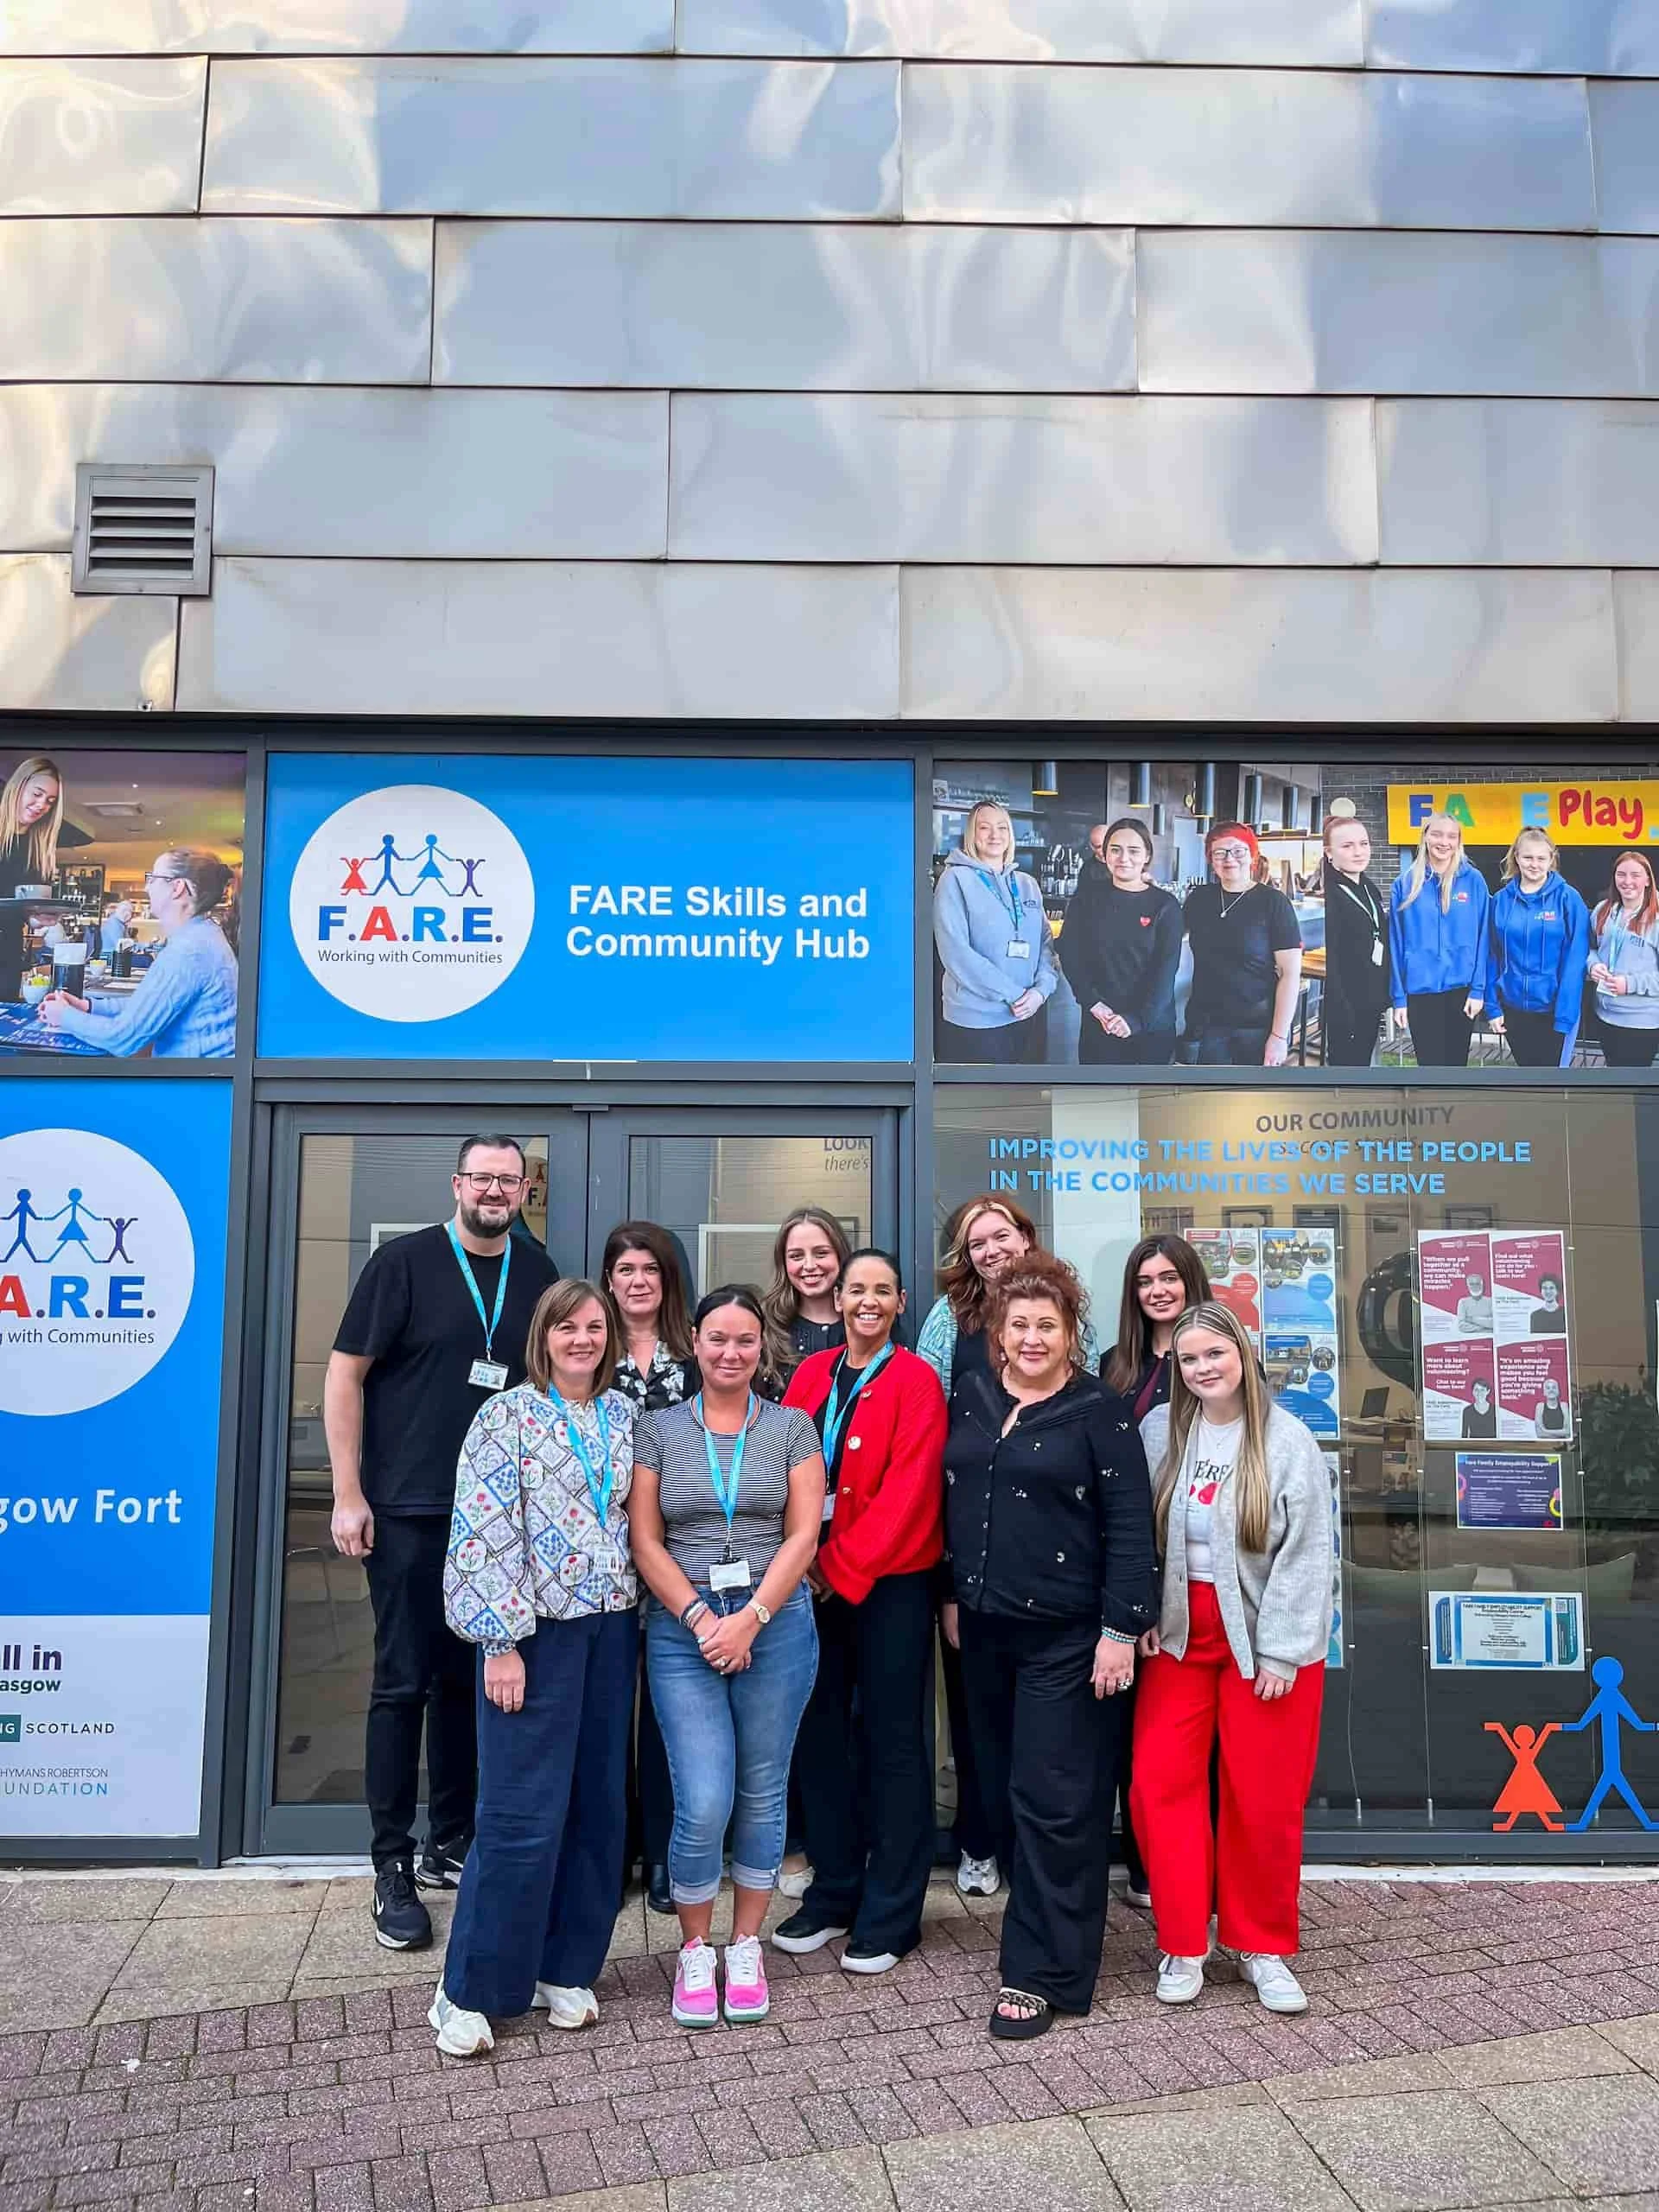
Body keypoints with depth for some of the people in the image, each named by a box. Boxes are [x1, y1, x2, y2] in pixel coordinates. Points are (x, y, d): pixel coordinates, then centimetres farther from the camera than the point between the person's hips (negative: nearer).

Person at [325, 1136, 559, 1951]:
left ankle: (450, 1845, 26)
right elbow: (345, 1373, -6)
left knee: (467, 1680, 12)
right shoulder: (404, 1262, -6)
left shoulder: (537, 1272, 7)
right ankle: (392, 1869, 12)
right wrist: (349, 1494, -11)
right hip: (408, 1511, -4)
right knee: (403, 1684, 1)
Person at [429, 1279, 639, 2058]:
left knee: (598, 1806, 10)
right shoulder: (508, 1416, -5)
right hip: (536, 1630, -5)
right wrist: (503, 1643, -14)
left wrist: (640, 1619, 8)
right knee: (521, 1814, -3)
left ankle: (566, 1970, 25)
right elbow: (484, 1534, -10)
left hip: (611, 1628, 5)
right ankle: (470, 1992, 13)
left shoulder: (624, 1416, 9)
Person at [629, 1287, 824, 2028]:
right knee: (703, 1804, -6)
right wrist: (700, 1618, -11)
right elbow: (645, 1541, 0)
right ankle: (694, 1951, 17)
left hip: (775, 1625, 1)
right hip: (682, 1631, -1)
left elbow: (802, 1535, -2)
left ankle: (745, 1946, 28)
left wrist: (750, 1619, -12)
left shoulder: (791, 1427, 4)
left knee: (762, 1796, 9)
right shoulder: (658, 1430, 4)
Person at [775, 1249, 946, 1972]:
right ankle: (832, 1894, 27)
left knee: (892, 1742, 4)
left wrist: (843, 1567, -14)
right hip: (814, 1581, 5)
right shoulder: (809, 1376, 7)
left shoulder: (916, 1381, -7)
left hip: (889, 1582, -5)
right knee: (819, 1734, 12)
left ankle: (890, 1914, 16)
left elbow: (906, 1490, -14)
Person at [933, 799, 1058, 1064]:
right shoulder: (956, 879, -4)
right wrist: (1012, 993, -16)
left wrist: (1041, 989, -9)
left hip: (1030, 1014, 5)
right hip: (975, 1020, -5)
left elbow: (1046, 942, 11)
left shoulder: (1028, 884, 13)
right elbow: (955, 951, -14)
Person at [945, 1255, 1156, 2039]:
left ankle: (1041, 1973, 10)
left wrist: (1121, 1630, -14)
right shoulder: (970, 1398, 6)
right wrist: (953, 1596, 13)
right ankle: (1048, 1927, 32)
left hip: (1066, 1636, -6)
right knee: (1003, 1791, 14)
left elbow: (1130, 1528, -11)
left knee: (1053, 1803, -1)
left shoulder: (1098, 1413, -9)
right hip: (984, 1628, 6)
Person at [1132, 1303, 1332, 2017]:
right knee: (1160, 1784, -1)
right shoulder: (1160, 1430, 0)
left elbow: (1304, 1551, -9)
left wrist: (1281, 1650, -11)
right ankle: (1182, 1945, 15)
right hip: (1178, 1635, 2)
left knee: (1263, 1799, 6)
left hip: (1264, 1641, -2)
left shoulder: (1287, 1440, -9)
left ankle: (1261, 1946, 26)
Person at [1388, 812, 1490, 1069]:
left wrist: (1478, 989, -6)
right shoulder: (1405, 884, 0)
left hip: (1461, 989, 0)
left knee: (1456, 1066, 11)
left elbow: (1482, 938, 0)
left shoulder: (1473, 881, -1)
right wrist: (1399, 996, -1)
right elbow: (1396, 943, 2)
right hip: (1420, 991, 0)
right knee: (1430, 1066, 4)